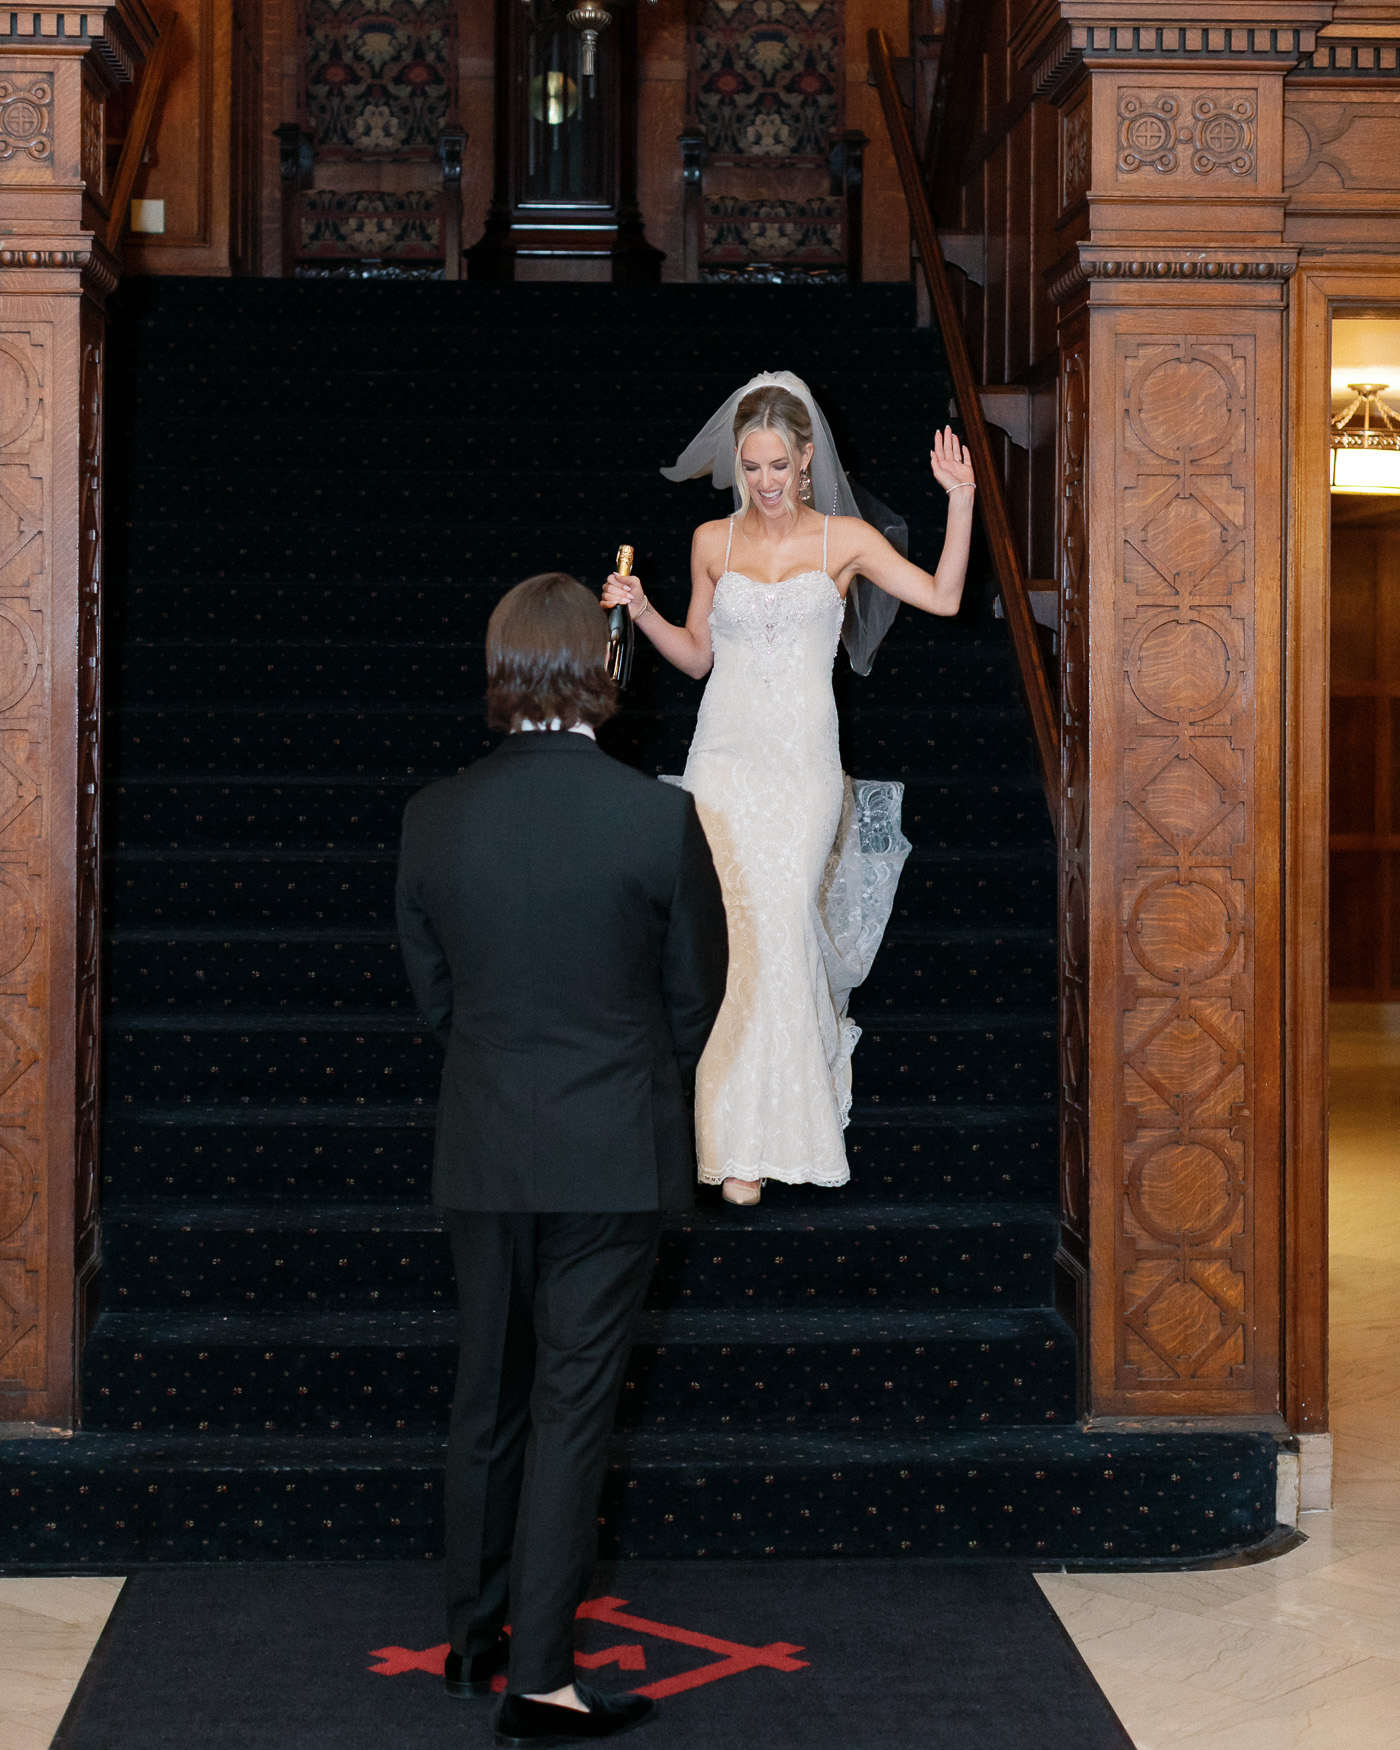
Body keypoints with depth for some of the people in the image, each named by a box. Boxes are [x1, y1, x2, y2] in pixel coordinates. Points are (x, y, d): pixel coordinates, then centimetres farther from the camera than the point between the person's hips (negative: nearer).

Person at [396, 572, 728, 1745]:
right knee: (576, 1400, 2)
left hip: (483, 1152, 3)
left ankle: (474, 1636, 29)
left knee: (488, 1392, 17)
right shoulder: (658, 817, -13)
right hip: (616, 1153, -3)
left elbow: (432, 986, 5)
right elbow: (697, 987, -1)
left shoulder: (435, 818, -5)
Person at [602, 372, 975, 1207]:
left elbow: (943, 597, -4)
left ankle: (760, 1135, 3)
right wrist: (641, 611, 1)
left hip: (802, 763, -1)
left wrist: (961, 500, -11)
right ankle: (742, 1140, 8)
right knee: (733, 931, -6)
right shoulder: (713, 542, 8)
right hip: (724, 759, 2)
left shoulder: (844, 540, 3)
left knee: (778, 925, -9)